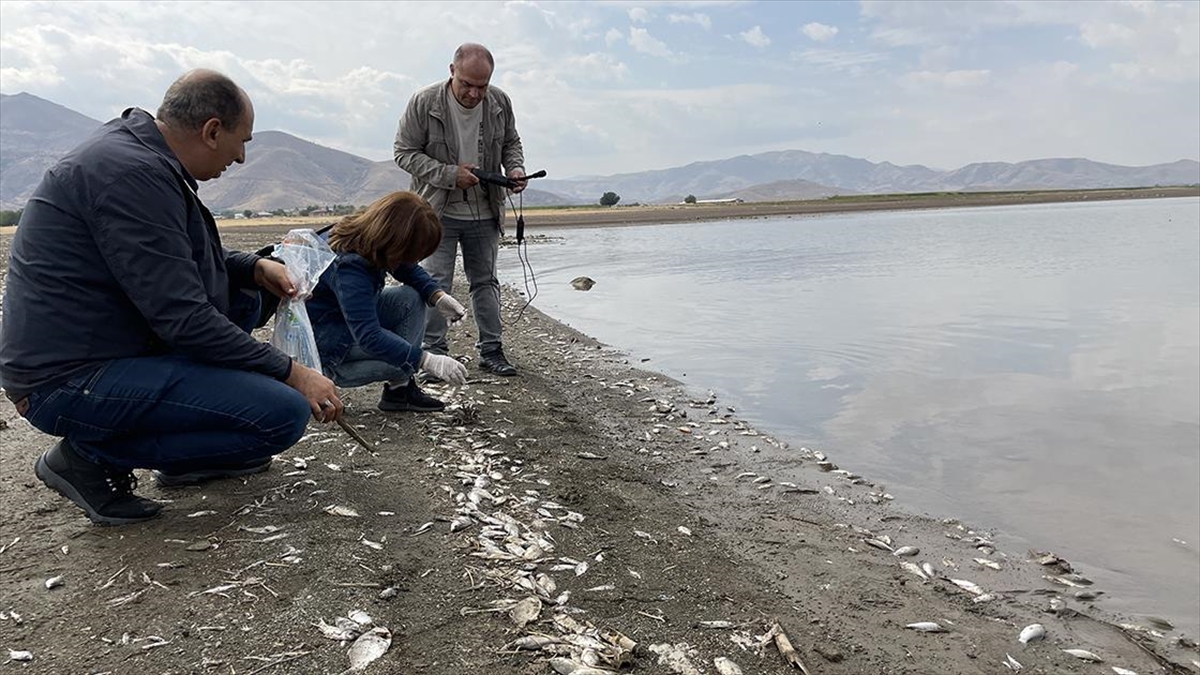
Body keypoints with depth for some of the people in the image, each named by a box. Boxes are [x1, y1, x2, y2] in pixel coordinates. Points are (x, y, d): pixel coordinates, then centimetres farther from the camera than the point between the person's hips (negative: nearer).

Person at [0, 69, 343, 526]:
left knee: (241, 296, 18)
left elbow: (175, 259, 23)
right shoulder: (134, 174, -22)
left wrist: (252, 266, 7)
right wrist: (290, 373, -16)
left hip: (89, 346, 10)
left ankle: (192, 454, 17)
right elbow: (183, 320, -23)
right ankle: (92, 457, -5)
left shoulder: (131, 148, 9)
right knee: (284, 413, -19)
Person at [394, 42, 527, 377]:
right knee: (436, 284, -4)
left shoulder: (500, 103, -3)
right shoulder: (424, 102, -14)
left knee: (485, 281, 11)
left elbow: (511, 143, 13)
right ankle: (434, 352, 8)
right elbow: (404, 151, -10)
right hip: (438, 212, -3)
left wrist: (515, 168, -9)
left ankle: (491, 350, 20)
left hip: (484, 213, 4)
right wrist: (450, 175, -20)